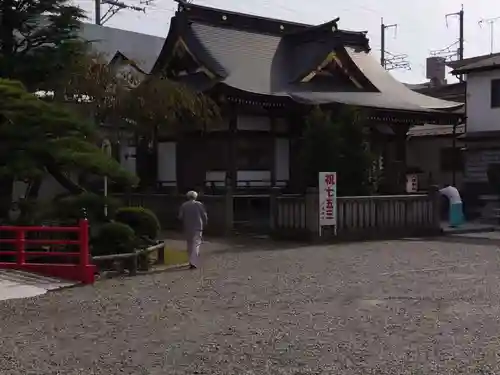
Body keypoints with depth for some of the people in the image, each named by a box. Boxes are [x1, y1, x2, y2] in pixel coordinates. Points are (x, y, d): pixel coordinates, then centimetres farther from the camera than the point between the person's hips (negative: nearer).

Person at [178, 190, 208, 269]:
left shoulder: (184, 205, 0)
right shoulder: (199, 204, -4)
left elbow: (180, 217, -2)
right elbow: (204, 216, -4)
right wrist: (204, 224, 12)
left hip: (187, 228, 2)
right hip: (197, 227, -2)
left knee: (190, 244, 15)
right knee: (196, 244, -5)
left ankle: (192, 261, 21)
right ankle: (193, 262, -18)